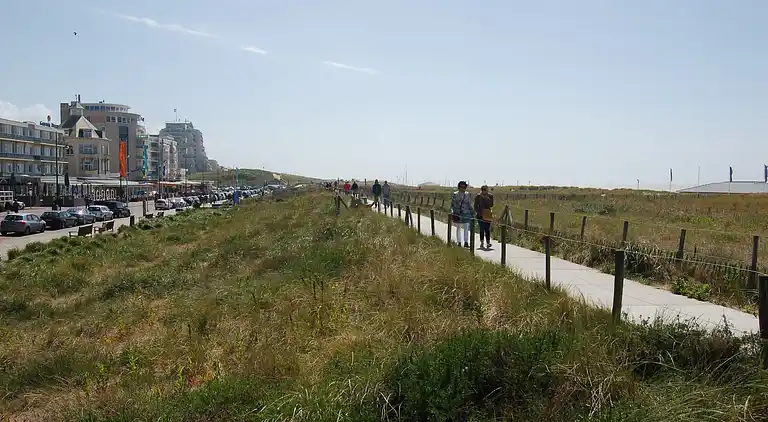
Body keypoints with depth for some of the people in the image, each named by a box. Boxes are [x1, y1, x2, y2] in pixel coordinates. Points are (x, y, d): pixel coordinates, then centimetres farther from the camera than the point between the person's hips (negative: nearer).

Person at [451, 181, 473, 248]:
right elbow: (452, 205, 0)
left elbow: (470, 205, 13)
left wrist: (472, 213, 11)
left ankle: (466, 242, 1)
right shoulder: (455, 194, 0)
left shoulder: (468, 195, 7)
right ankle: (459, 242, 15)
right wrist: (452, 212, -11)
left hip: (466, 213, 1)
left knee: (466, 228, -4)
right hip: (457, 214, -1)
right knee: (458, 228, 7)